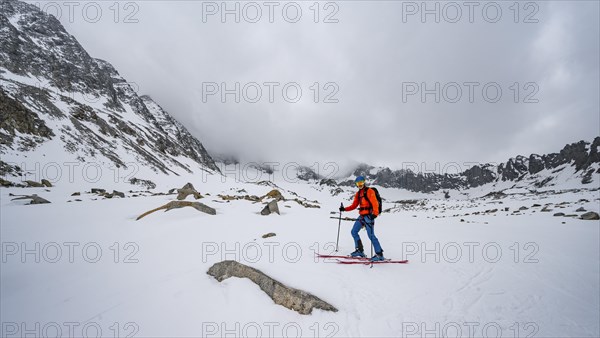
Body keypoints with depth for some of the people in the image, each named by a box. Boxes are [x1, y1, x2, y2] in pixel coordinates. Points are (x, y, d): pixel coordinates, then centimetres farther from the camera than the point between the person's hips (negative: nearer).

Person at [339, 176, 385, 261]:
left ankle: (379, 254, -2)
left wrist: (375, 213, -30)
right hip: (361, 216, 8)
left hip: (369, 216, -8)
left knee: (371, 235, -10)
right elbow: (354, 206, 17)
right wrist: (344, 209, 7)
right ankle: (360, 250, 18)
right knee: (354, 232, 8)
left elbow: (375, 203, -16)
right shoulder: (358, 193, 16)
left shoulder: (369, 191, -6)